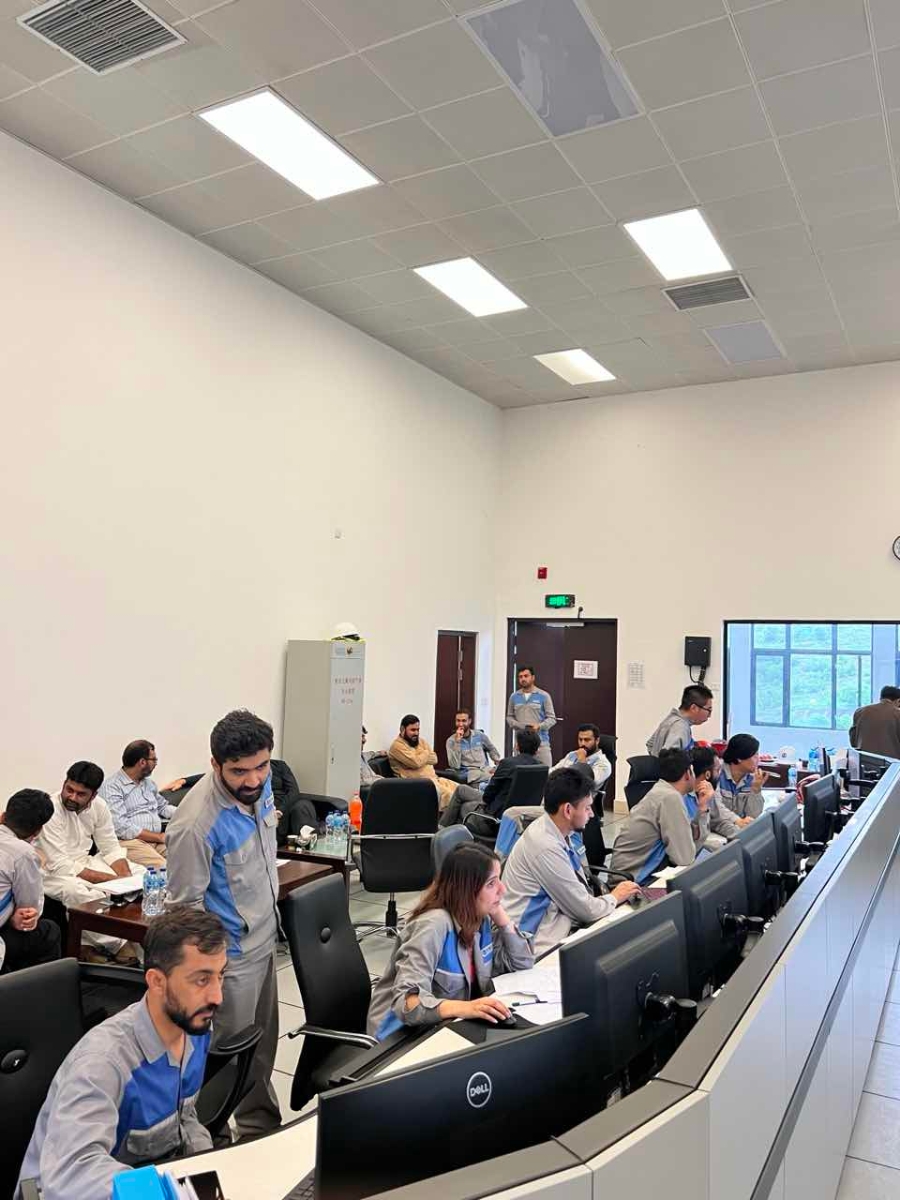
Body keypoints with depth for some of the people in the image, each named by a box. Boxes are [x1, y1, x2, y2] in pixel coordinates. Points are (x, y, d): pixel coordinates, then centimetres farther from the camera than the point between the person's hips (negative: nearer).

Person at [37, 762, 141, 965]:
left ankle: (93, 944, -8)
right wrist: (112, 879, -30)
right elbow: (61, 866, -28)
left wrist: (126, 878, -18)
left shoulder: (98, 805, -6)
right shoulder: (50, 809, -25)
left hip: (83, 861, 7)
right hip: (51, 871, -7)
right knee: (76, 890, -37)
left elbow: (111, 849, 2)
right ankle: (118, 946, -18)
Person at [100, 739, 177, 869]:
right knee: (163, 867, -35)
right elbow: (121, 827, -14)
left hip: (158, 839, 7)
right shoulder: (111, 787, -5)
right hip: (131, 841, -7)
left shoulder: (148, 783, 20)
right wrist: (158, 837, -14)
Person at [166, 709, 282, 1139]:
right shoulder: (196, 824, -32)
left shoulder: (260, 782, -9)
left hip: (265, 937, 8)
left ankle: (264, 1125, 43)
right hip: (231, 954, -7)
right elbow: (186, 904, -21)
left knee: (263, 1044, 23)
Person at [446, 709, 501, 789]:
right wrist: (457, 741, -16)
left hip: (485, 768, 5)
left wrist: (498, 763, 10)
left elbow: (492, 749, 29)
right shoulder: (451, 740, 1)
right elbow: (455, 766, -12)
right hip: (469, 772, -5)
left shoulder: (480, 735, 12)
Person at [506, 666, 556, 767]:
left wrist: (539, 726, -17)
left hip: (541, 742, -2)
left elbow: (552, 718, 1)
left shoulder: (544, 696, 1)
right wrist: (519, 725, -6)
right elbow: (509, 717, 14)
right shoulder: (514, 697, 11)